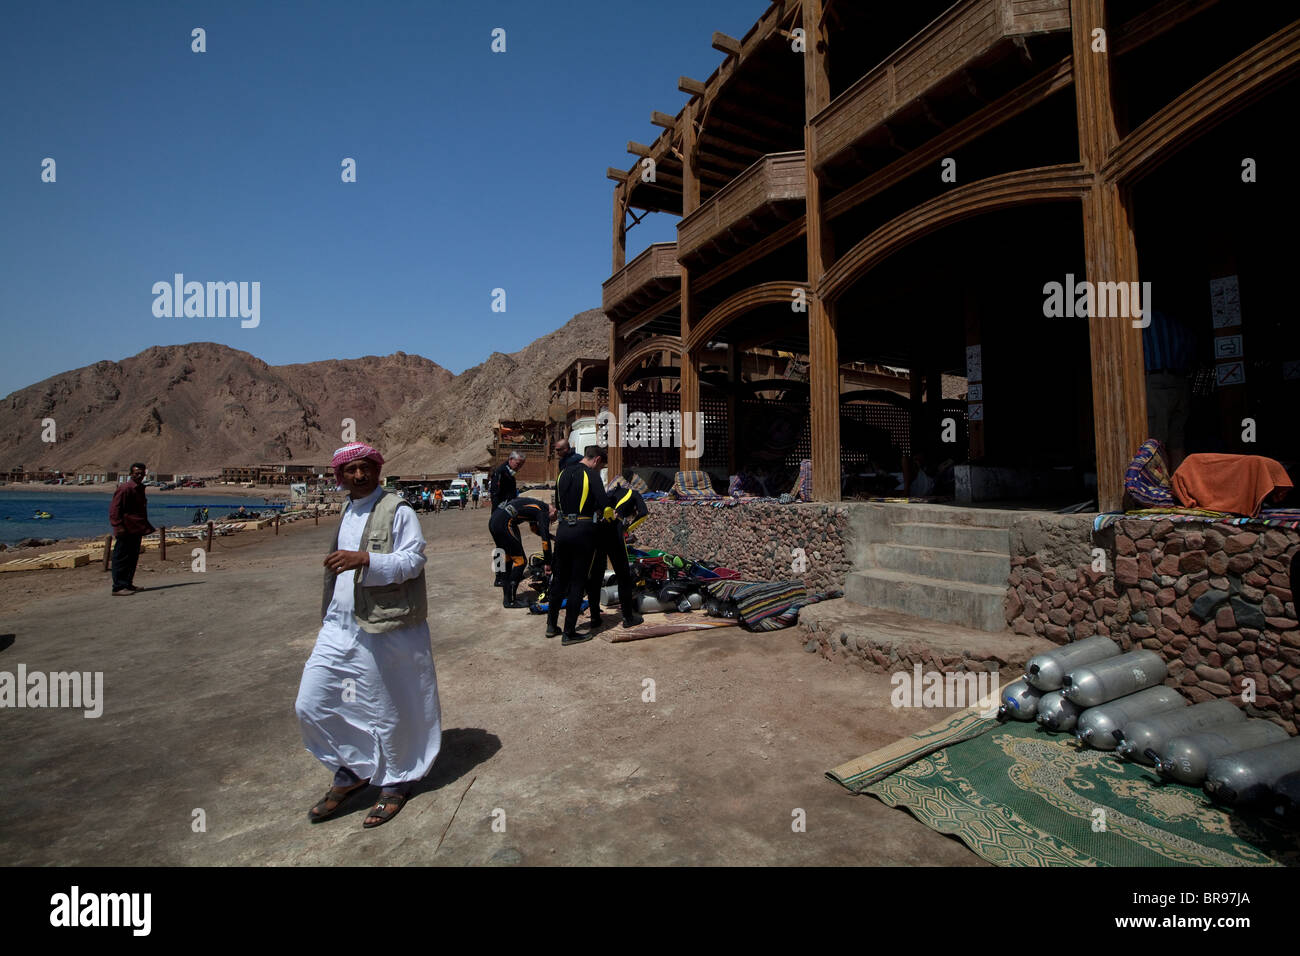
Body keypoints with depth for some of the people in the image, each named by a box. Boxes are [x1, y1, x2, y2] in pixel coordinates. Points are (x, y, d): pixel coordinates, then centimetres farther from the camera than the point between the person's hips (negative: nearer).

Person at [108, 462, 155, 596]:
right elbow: (115, 509, -17)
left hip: (136, 530, 9)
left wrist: (148, 527, 28)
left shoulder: (140, 488, 17)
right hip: (126, 530, -9)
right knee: (122, 559, -6)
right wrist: (119, 526, -24)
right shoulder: (125, 488, -12)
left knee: (133, 559, 13)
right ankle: (118, 587, -3)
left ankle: (128, 584, 21)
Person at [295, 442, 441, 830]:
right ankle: (352, 771, 29)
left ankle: (395, 783, 30)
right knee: (311, 704, 6)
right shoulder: (346, 511, 14)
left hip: (383, 630, -7)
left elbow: (413, 561, -18)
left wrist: (364, 560, -30)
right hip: (338, 627, 7)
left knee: (388, 710, 7)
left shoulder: (398, 511, -10)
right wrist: (329, 615, 23)